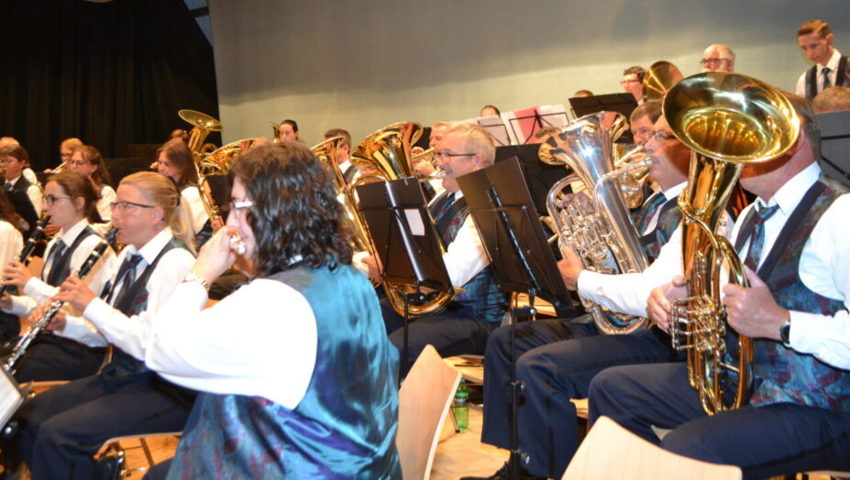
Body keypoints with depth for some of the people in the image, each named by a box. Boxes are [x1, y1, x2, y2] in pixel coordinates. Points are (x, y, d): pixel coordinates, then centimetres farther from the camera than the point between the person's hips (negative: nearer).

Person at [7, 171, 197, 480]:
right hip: (121, 374, 9)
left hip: (165, 389, -9)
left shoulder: (176, 263, -17)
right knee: (25, 418, 1)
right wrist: (65, 324, -1)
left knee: (58, 434, -22)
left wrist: (92, 306, -20)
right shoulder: (129, 255, 11)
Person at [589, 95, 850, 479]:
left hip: (817, 408, -9)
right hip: (738, 380, 9)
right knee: (610, 389, 9)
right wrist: (671, 298, 0)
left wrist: (781, 323, -31)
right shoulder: (752, 217, 15)